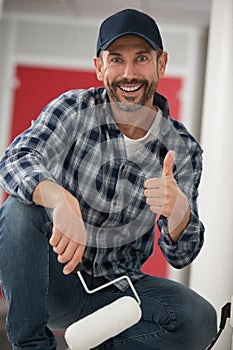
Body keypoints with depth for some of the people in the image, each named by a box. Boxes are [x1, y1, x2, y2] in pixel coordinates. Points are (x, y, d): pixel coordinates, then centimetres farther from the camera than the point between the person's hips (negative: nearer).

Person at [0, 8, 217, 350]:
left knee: (199, 320, -24)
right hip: (54, 276, -1)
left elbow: (180, 255, -8)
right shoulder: (74, 109, -8)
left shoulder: (183, 150, -4)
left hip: (116, 288, 1)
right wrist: (60, 200, -49)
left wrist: (178, 209, -32)